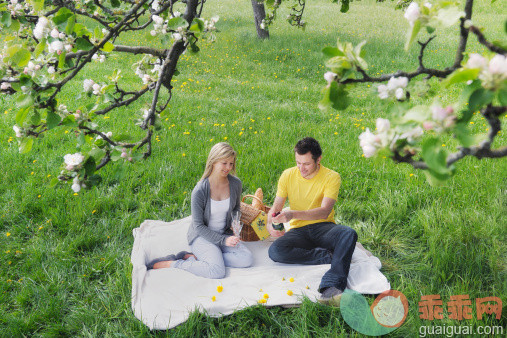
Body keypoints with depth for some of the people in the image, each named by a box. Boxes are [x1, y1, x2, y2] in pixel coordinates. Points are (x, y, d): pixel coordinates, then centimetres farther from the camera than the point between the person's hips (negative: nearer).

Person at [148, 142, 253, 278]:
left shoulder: (235, 183, -5)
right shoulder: (200, 190, -20)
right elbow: (198, 226, -15)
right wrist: (223, 240, -20)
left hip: (224, 233, 6)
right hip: (201, 235, -6)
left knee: (247, 259, -19)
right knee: (217, 271, -28)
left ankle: (193, 257, -12)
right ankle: (173, 263, -11)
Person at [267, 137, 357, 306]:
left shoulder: (331, 177, -7)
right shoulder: (288, 175, 2)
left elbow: (325, 211, -19)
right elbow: (276, 207, 5)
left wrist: (294, 214, -33)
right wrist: (270, 224, -19)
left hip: (323, 228, -2)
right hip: (299, 231, 2)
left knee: (349, 234, -35)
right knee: (275, 251, -30)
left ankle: (331, 287, -50)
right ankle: (329, 256, -20)